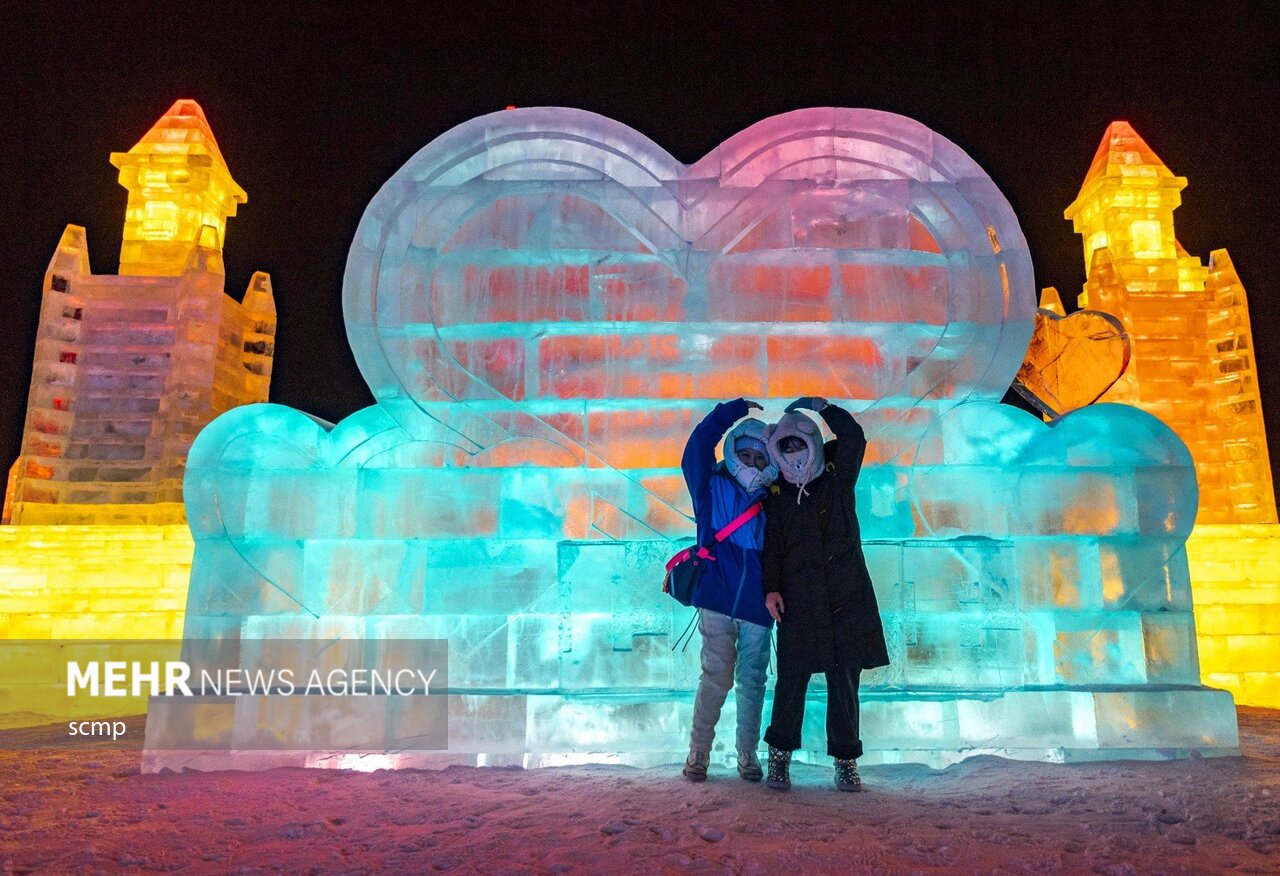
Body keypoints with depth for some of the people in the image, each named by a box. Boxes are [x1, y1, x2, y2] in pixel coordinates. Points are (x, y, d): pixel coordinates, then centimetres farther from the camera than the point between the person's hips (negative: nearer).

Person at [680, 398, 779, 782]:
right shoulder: (713, 487, 6)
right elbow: (698, 445, -7)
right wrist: (734, 410, -8)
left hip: (757, 606, 3)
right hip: (717, 601, -2)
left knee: (752, 682, 8)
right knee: (716, 678, -4)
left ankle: (748, 756, 19)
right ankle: (698, 752, 8)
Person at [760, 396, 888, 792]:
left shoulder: (838, 478, 11)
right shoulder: (777, 493, 10)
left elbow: (853, 437, -2)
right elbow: (772, 542, 5)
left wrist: (820, 406, 0)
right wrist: (771, 588, -4)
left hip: (847, 595, 0)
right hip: (798, 600, 0)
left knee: (844, 681, 3)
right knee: (792, 678, -1)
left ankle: (846, 762, 12)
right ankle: (780, 757, 12)